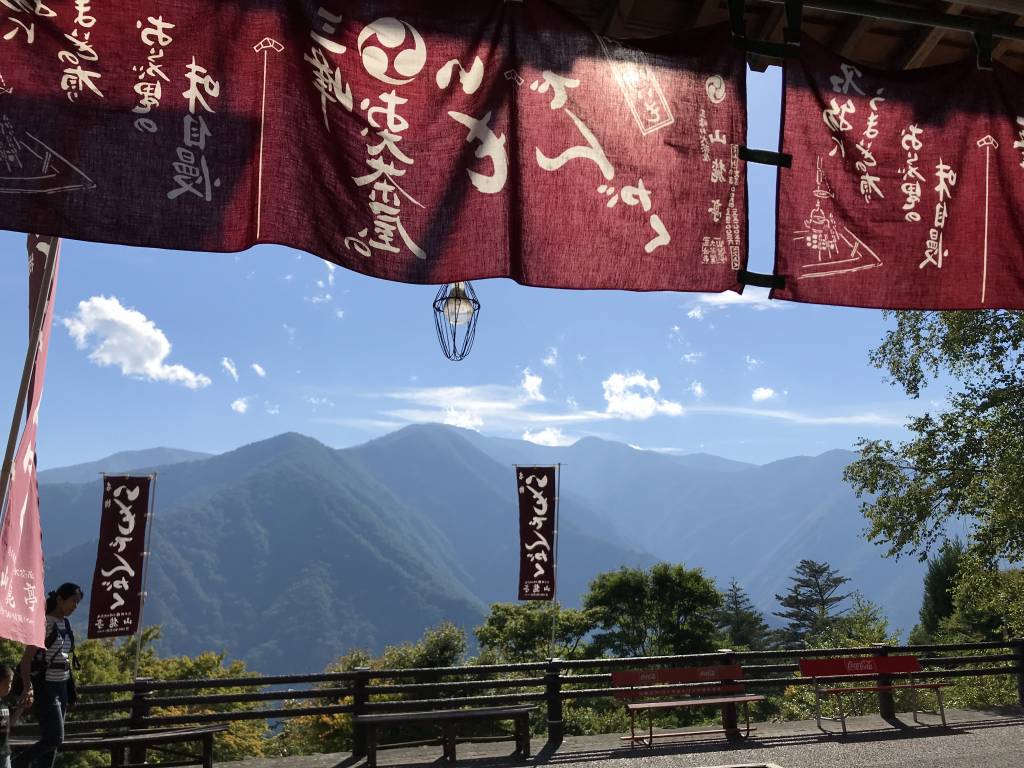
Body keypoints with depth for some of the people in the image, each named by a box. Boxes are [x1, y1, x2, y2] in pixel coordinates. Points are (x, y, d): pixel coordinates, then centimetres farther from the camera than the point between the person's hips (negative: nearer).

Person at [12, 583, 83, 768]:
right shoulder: (45, 623, -13)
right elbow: (26, 658, -18)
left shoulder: (65, 624, 11)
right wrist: (27, 687, -30)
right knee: (54, 738, -10)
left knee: (51, 740, 9)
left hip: (61, 686, 8)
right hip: (44, 687, -8)